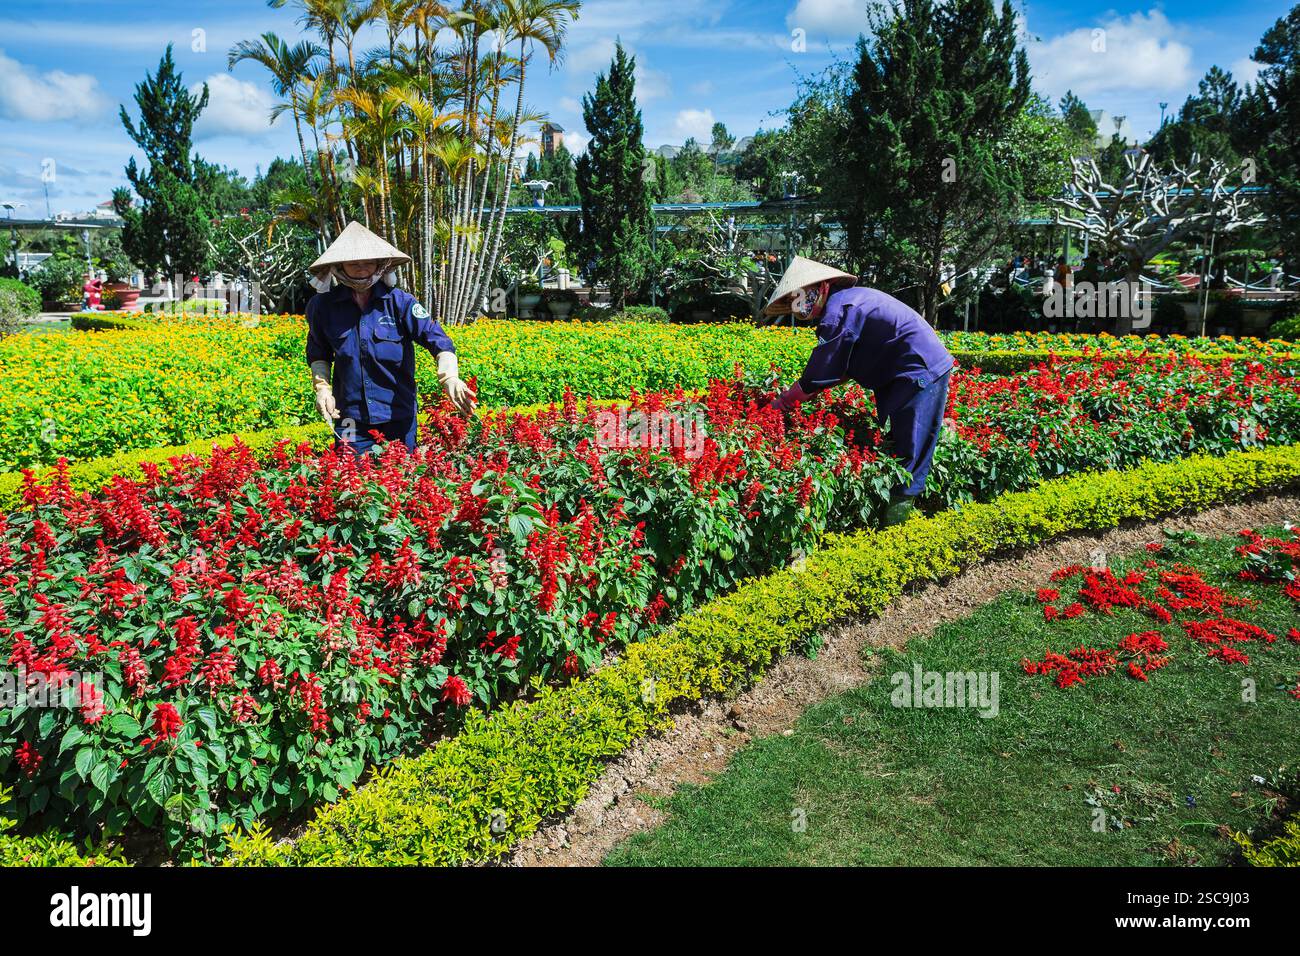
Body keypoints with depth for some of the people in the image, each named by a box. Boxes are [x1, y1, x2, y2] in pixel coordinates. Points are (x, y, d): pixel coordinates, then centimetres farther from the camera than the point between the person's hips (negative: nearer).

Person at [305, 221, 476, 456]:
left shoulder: (399, 301, -6)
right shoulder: (323, 306, 1)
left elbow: (437, 339, -15)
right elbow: (318, 354, 16)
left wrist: (450, 376, -33)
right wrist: (322, 387, -1)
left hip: (398, 416, -1)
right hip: (350, 417, 1)